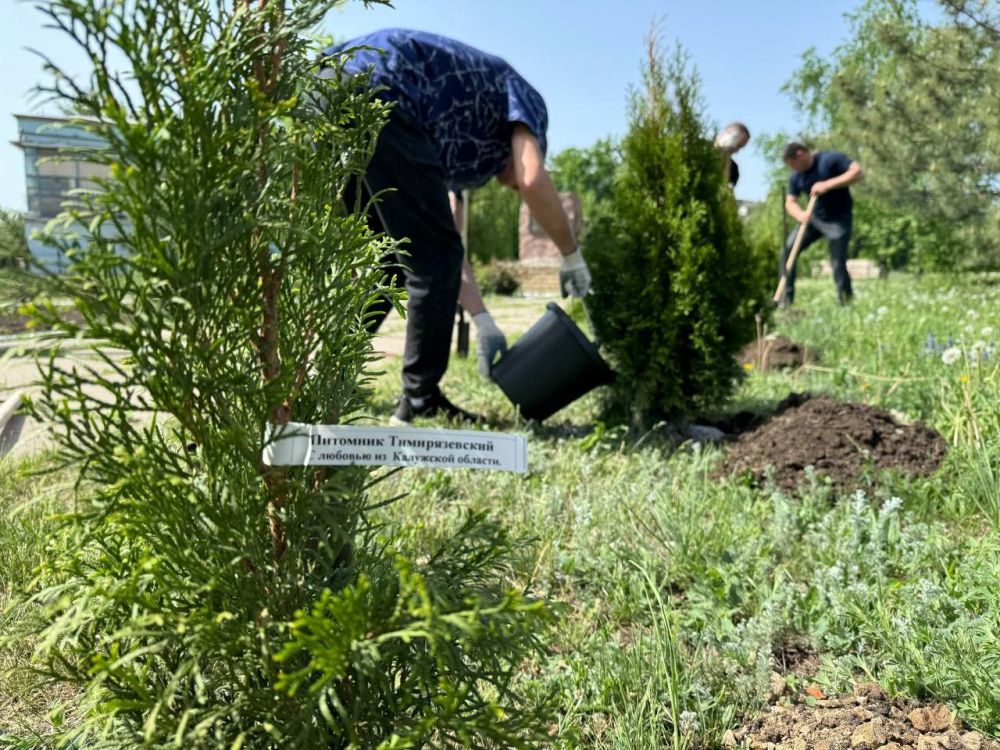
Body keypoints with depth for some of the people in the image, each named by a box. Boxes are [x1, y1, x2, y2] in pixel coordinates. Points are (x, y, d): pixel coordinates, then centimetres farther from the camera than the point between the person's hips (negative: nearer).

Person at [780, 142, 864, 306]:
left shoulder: (831, 159, -17)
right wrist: (799, 214, -20)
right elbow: (790, 202, 4)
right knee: (787, 250, -4)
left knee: (838, 263, -11)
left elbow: (858, 172, -24)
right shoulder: (796, 176, 0)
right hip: (814, 218, 6)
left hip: (838, 220, -6)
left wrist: (828, 185, -32)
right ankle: (786, 299, 3)